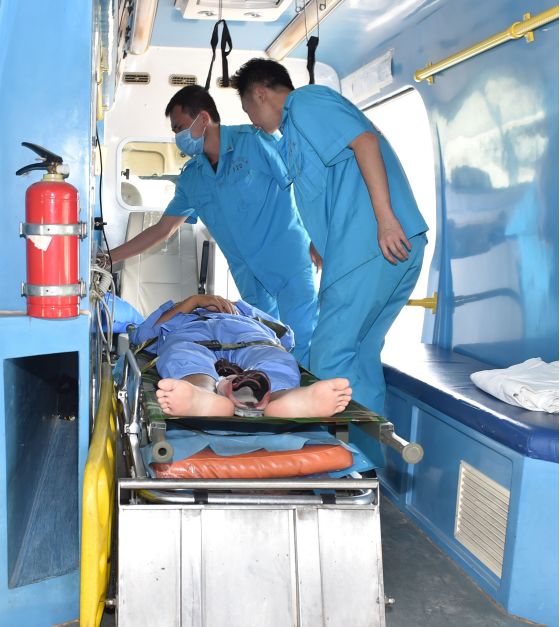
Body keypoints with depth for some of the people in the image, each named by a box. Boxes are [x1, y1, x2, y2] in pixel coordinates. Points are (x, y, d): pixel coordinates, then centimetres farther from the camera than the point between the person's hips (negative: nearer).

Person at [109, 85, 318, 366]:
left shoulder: (254, 141, -6)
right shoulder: (191, 178, 12)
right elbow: (162, 229, 18)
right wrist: (108, 258, 15)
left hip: (291, 265, -6)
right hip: (252, 280, 6)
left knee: (302, 348, -11)